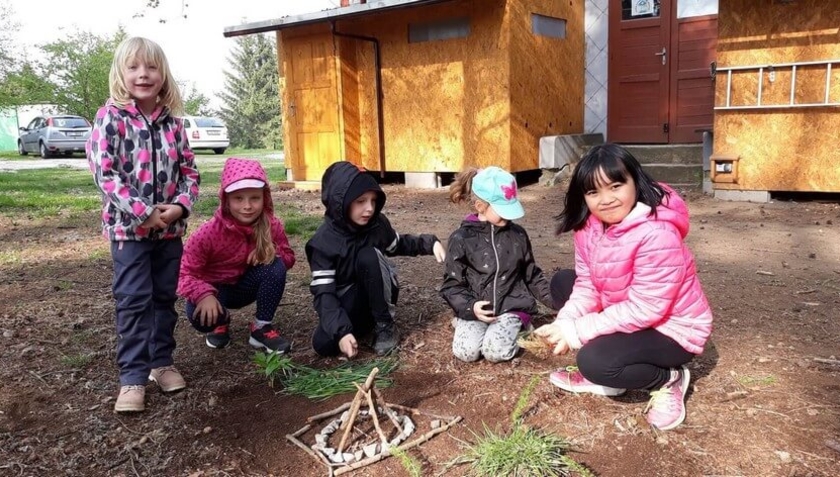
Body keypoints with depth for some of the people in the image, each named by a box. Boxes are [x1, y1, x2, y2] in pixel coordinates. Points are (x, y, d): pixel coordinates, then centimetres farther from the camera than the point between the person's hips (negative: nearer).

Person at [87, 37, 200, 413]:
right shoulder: (110, 118, -7)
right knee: (134, 300, -2)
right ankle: (132, 377, 7)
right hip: (129, 225, -4)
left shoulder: (172, 121, 5)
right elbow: (104, 172, -14)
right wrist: (144, 213, -19)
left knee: (165, 296, 12)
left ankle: (161, 362, 27)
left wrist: (180, 205, -10)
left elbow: (189, 170, 8)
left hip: (170, 225, 4)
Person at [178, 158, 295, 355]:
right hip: (215, 289, -2)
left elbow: (288, 256, -5)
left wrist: (272, 253, -28)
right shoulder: (209, 232, -27)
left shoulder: (271, 226, -19)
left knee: (276, 266, -28)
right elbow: (186, 271, -23)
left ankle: (262, 328, -11)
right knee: (199, 314, -34)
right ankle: (221, 321, 7)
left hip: (246, 285, 2)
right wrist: (204, 295, -42)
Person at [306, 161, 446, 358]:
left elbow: (399, 245, 11)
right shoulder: (323, 242, -21)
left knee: (368, 256, -30)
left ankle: (385, 325, -13)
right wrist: (341, 331, -39)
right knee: (323, 344, -28)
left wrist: (429, 243, -8)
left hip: (379, 295, 2)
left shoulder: (377, 223, -11)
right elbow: (323, 292, -25)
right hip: (348, 302, -1)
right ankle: (366, 322, 3)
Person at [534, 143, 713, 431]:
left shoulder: (657, 235, -32)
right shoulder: (590, 225, -8)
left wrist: (577, 331, -29)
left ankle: (669, 379, 1)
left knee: (595, 361, -29)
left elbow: (645, 309, -31)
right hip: (626, 317, 8)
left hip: (672, 329, -8)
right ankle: (602, 375, 5)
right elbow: (587, 285, -5)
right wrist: (565, 323, -25)